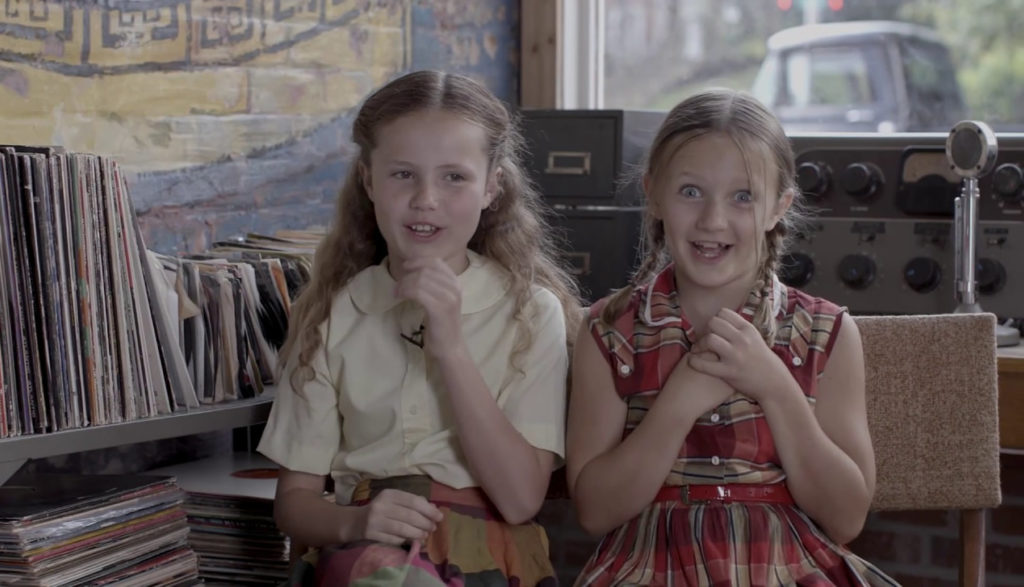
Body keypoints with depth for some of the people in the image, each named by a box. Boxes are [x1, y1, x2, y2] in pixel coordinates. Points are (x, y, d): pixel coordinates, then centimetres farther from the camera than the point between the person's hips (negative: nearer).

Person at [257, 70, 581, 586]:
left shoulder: (532, 312, 4)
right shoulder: (332, 316, 9)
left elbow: (520, 499, -7)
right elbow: (294, 500, 8)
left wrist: (451, 348, -13)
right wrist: (354, 521, -15)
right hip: (365, 545, 1)